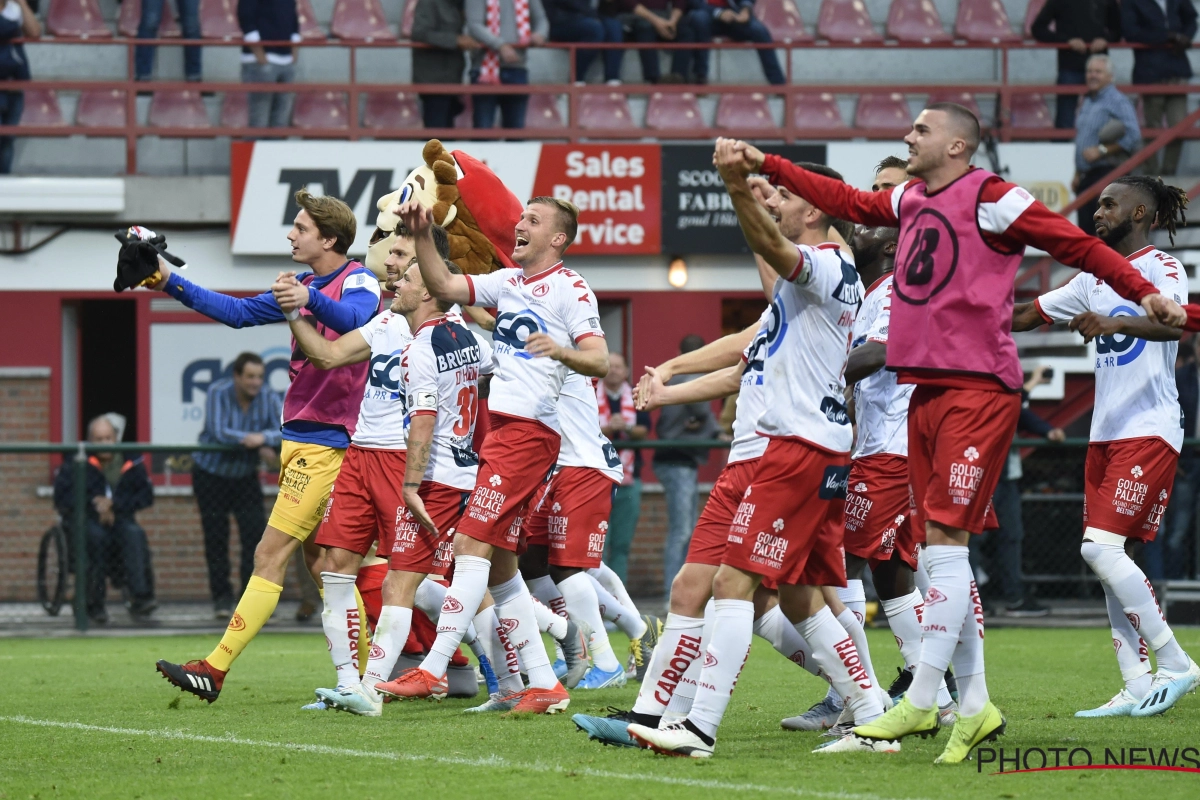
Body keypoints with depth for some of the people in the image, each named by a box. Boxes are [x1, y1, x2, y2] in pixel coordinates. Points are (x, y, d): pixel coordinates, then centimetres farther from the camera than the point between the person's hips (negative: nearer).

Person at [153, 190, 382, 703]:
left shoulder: (359, 281, -11)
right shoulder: (302, 286, 16)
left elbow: (354, 319, -32)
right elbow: (239, 313, 20)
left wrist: (310, 301, -52)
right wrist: (170, 283, 13)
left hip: (323, 443, -10)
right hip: (297, 438, 10)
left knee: (271, 555, -11)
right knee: (318, 557, 10)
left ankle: (215, 670, -14)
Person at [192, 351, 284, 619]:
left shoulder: (269, 398, -12)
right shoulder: (218, 393, -18)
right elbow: (218, 431, -30)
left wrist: (263, 438, -42)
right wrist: (255, 444, -32)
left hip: (245, 476, 2)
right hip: (211, 473, -2)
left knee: (255, 532, -8)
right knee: (216, 536, -1)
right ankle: (221, 596, 8)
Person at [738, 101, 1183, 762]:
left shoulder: (990, 199, -7)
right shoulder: (910, 200, 16)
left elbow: (1077, 244, -8)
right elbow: (846, 202, 31)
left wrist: (1143, 293, -16)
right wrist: (766, 166, 32)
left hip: (978, 390, -8)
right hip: (926, 388, 8)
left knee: (945, 539, -13)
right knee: (938, 547, 6)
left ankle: (919, 703, -14)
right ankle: (973, 707, 10)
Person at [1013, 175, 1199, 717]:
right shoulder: (1096, 277, 19)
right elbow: (1028, 315, 24)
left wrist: (1115, 323, -43)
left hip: (1148, 431, -8)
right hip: (1105, 433, 8)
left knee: (1102, 547, -17)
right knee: (1106, 555, 2)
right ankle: (1137, 687, 4)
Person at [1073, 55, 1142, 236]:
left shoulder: (1118, 102, -8)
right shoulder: (1087, 102, 19)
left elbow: (1133, 136, -19)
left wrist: (1101, 150, -21)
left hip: (1108, 174, -9)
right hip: (1087, 176, 9)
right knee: (1086, 227, 8)